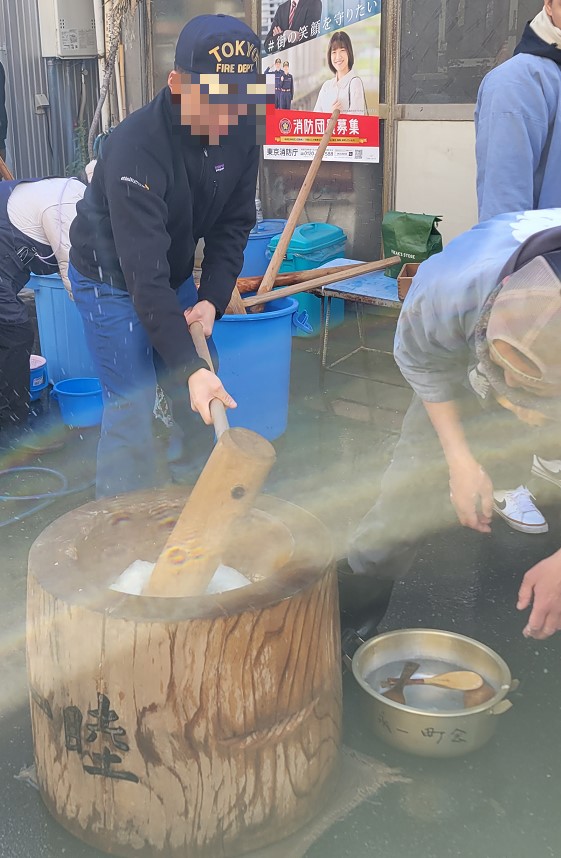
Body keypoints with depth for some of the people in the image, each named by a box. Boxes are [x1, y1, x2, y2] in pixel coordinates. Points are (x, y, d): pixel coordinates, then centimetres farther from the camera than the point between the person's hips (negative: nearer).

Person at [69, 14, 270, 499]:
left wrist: (213, 299, -15)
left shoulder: (241, 130, -13)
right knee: (132, 407, -8)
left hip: (177, 274, 6)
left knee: (203, 399, 7)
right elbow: (144, 271, -36)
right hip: (112, 281, -6)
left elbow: (233, 224, -2)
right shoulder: (136, 147, -33)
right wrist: (190, 367, -39)